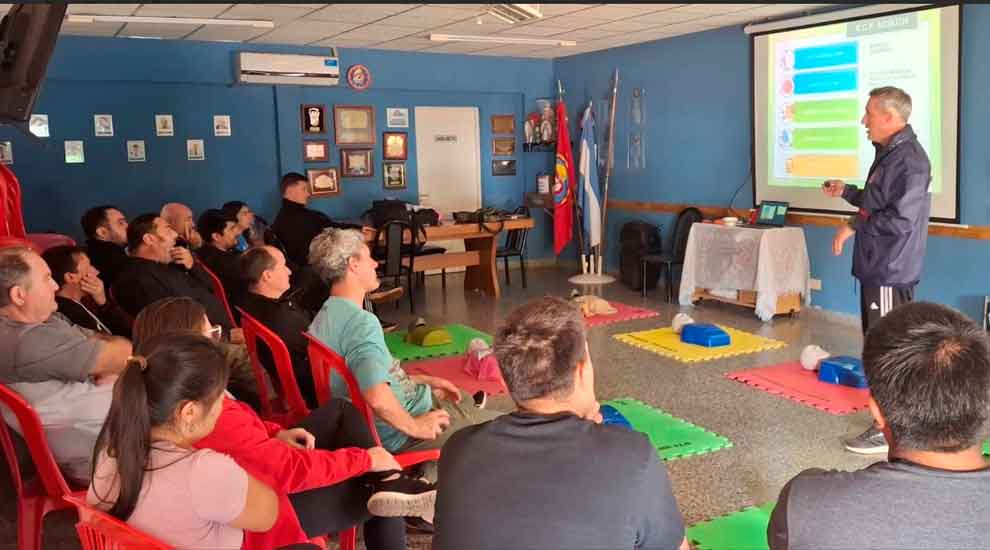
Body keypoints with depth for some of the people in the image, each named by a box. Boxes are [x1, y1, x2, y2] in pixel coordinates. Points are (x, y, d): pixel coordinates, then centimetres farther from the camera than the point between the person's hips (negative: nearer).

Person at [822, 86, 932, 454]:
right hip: (880, 267, 10)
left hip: (891, 271, -10)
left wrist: (854, 226, -16)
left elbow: (900, 219, -25)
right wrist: (847, 192, 20)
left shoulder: (908, 160, -18)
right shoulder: (889, 154, 14)